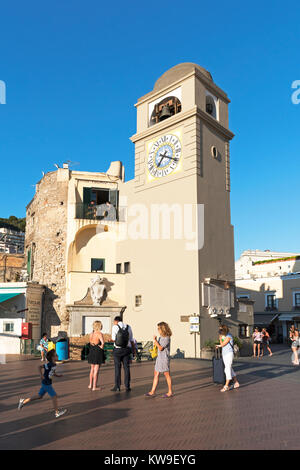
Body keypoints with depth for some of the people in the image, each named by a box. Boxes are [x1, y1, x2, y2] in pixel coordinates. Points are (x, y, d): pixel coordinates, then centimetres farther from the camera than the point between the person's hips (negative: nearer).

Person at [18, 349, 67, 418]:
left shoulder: (54, 365, 5)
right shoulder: (50, 364, -23)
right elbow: (40, 367, -25)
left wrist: (58, 375, 1)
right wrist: (41, 375, -25)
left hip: (46, 383, 9)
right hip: (47, 384, -9)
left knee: (39, 396, 19)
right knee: (54, 396, -1)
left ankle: (23, 401, 27)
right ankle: (57, 413, 11)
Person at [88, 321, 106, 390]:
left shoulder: (91, 334, 4)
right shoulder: (99, 334, -18)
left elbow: (91, 343, 10)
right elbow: (103, 342, -33)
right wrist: (101, 347, -14)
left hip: (91, 352, 7)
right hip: (98, 353, -7)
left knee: (92, 369, 22)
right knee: (96, 370, 2)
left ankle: (90, 384, 32)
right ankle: (94, 387, 7)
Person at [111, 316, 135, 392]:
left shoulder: (115, 327, -6)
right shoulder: (128, 327, 4)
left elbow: (113, 339, -8)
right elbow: (131, 340, 7)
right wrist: (134, 349, 14)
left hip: (117, 349, -3)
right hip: (127, 349, 3)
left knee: (117, 368, 6)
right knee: (127, 368, 9)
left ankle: (117, 387, 9)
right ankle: (127, 387, 11)